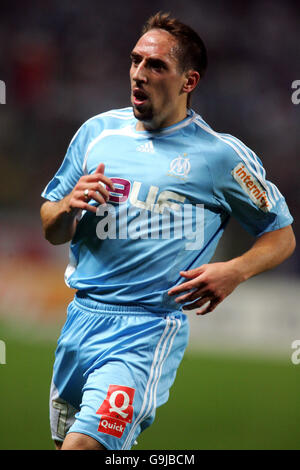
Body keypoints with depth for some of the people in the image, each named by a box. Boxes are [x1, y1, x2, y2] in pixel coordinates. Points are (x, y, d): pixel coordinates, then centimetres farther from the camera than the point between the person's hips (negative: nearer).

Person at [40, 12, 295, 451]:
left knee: (85, 443, -22)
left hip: (149, 329, -5)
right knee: (65, 438, 13)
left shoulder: (223, 155, -2)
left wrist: (234, 271, -13)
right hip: (82, 316, 5)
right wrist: (69, 207, -8)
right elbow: (51, 231, 15)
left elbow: (282, 235, 6)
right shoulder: (98, 131, 9)